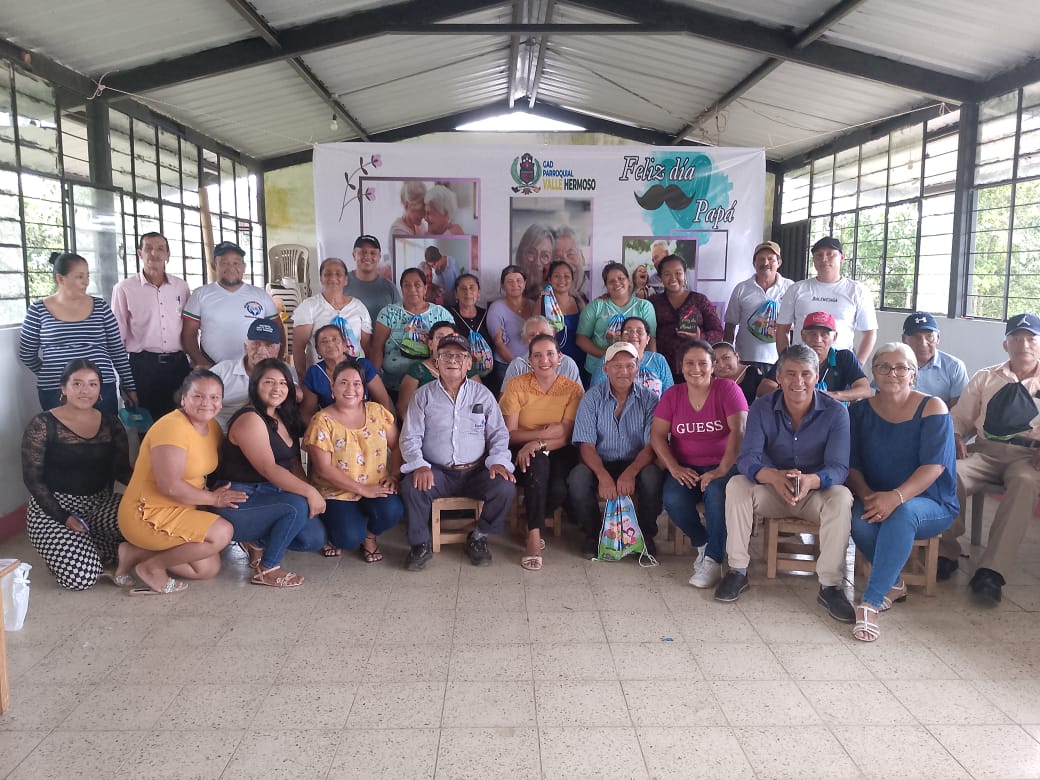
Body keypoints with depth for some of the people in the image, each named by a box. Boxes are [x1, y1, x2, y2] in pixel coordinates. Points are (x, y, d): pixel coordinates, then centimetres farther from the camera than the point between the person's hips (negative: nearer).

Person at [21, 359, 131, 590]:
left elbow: (122, 471, 2)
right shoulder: (42, 425, -9)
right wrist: (63, 517, -17)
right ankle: (61, 549, 11)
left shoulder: (111, 424, 3)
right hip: (52, 509, -4)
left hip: (100, 505, 4)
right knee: (82, 577, -24)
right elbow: (32, 479, -9)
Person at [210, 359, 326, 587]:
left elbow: (293, 463, 10)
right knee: (298, 506, -30)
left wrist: (309, 493, -5)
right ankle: (267, 569, -12)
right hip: (239, 501, -8)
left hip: (268, 495, 8)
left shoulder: (282, 418, 11)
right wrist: (309, 492, -28)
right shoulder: (250, 419, -17)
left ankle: (257, 541, 16)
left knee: (315, 538, -6)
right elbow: (268, 468, -26)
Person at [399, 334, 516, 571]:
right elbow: (410, 438, 2)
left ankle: (479, 537, 1)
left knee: (505, 488, -26)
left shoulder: (483, 394, 8)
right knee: (411, 487, -30)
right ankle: (420, 545, -6)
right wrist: (420, 465, -17)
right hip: (436, 472, -1)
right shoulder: (423, 396, 6)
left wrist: (497, 461, -11)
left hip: (475, 471, 1)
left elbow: (499, 433, 8)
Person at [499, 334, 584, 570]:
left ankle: (531, 520, 5)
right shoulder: (516, 385, -3)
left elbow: (565, 437, -10)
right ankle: (534, 536, -27)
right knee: (538, 461, -35)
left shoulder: (573, 389, -2)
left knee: (559, 490, -30)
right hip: (523, 453, -1)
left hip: (557, 453, 1)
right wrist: (547, 431, -19)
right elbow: (509, 433, -9)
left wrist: (539, 443, -28)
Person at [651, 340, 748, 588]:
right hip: (686, 467, 3)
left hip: (722, 466, -3)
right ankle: (703, 543, 4)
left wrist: (722, 469, -25)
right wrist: (674, 467, -16)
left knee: (716, 493, -35)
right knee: (673, 500, -27)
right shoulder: (672, 395, 6)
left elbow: (738, 431, -15)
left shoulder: (728, 389, -4)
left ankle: (713, 559, -17)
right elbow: (657, 434, -1)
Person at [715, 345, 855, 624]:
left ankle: (830, 586, -20)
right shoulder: (762, 408, -9)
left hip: (815, 492, -1)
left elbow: (838, 468, -21)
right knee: (737, 485, -27)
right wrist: (774, 476, -44)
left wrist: (811, 481, -45)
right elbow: (747, 459, -20)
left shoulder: (835, 412, -12)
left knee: (841, 497, -32)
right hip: (771, 492, 1)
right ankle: (737, 571, -15)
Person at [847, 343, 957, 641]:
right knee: (860, 520, -31)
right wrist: (867, 495, -19)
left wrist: (897, 497, -31)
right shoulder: (860, 410, 4)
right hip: (876, 500, 3)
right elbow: (852, 464, 1)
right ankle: (893, 584, -5)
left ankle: (870, 602, -33)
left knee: (903, 512, -36)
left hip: (930, 505, -2)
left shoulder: (932, 408, -5)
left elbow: (934, 466, -16)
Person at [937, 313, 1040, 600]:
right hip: (985, 452, 2)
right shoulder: (985, 379, 18)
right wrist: (955, 436, -5)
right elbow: (960, 417, 18)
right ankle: (947, 552, -17)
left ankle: (991, 571, -38)